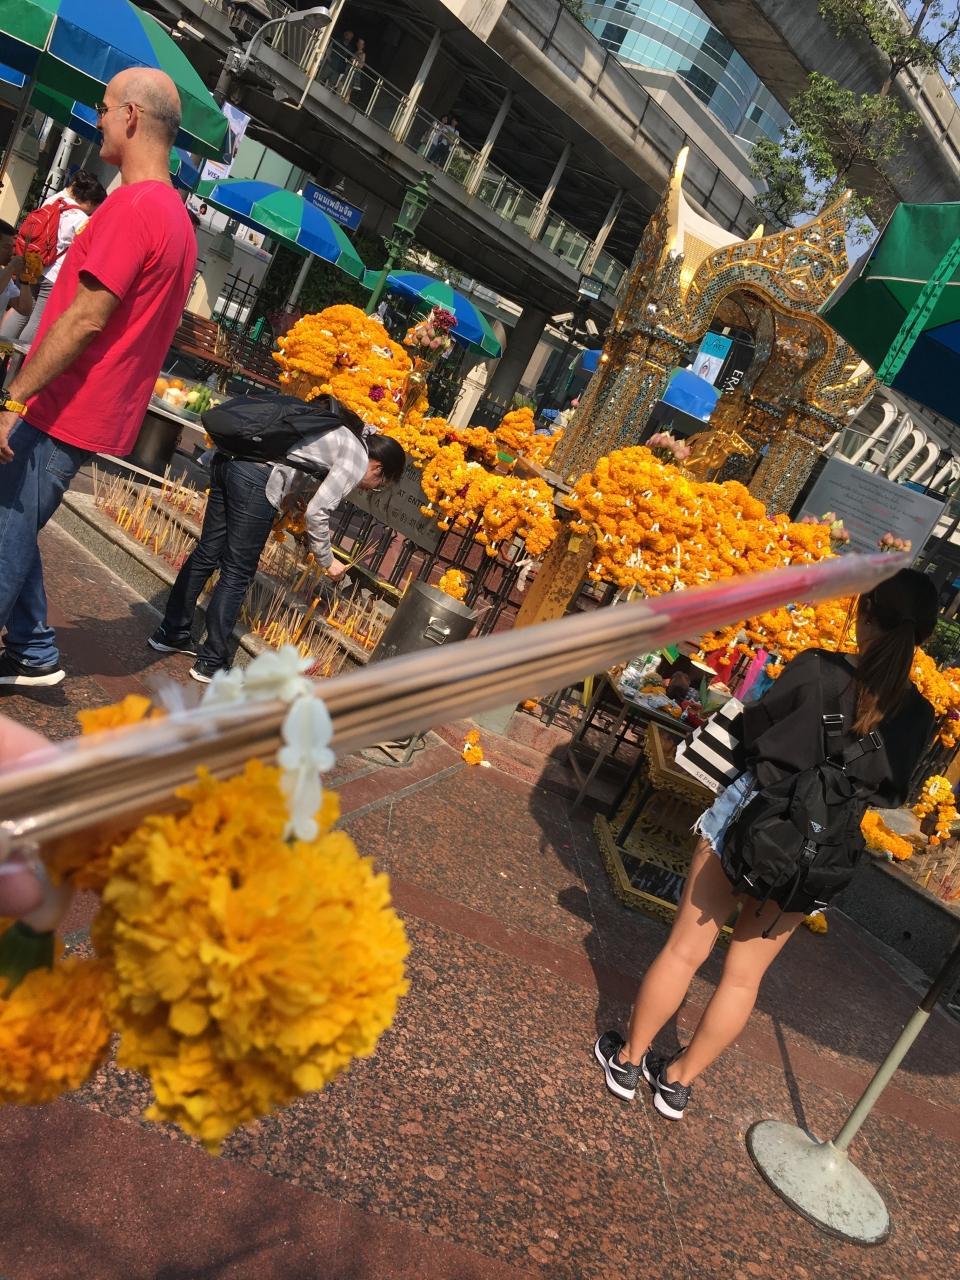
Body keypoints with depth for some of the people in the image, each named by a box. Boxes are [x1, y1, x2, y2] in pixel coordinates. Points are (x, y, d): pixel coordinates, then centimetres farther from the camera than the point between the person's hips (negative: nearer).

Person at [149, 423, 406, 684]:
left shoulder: (341, 434, 27)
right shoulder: (357, 460, 1)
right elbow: (317, 512, -4)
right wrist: (327, 561, 6)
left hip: (228, 458, 9)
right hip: (256, 478, -9)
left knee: (207, 554, 16)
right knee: (237, 575, 0)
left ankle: (170, 634, 26)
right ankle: (211, 663, 8)